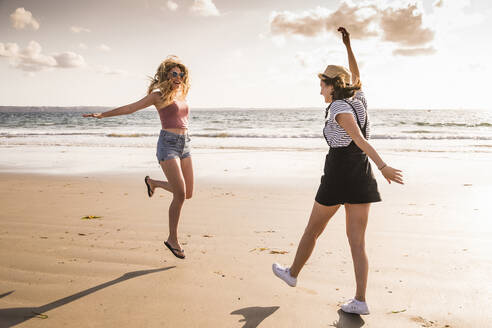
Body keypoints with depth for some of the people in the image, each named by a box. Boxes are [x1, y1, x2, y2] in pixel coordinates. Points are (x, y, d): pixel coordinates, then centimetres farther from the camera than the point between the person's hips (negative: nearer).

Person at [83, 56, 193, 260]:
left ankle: (153, 182, 33)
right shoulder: (158, 95, -2)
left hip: (184, 144, 7)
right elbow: (130, 108, -1)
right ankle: (172, 239, 2)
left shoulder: (182, 94, 15)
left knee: (188, 194, 8)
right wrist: (103, 115, -3)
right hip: (168, 144, -7)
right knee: (180, 194, -13)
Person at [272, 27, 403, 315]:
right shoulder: (360, 99, 10)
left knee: (312, 231, 14)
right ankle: (360, 300, 4)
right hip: (362, 177, 7)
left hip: (338, 176, -7)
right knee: (357, 241, 7)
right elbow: (357, 77, 32)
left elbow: (360, 139, -22)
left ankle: (293, 274, 34)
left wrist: (383, 167, -30)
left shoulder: (339, 108, -11)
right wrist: (348, 46, 34)